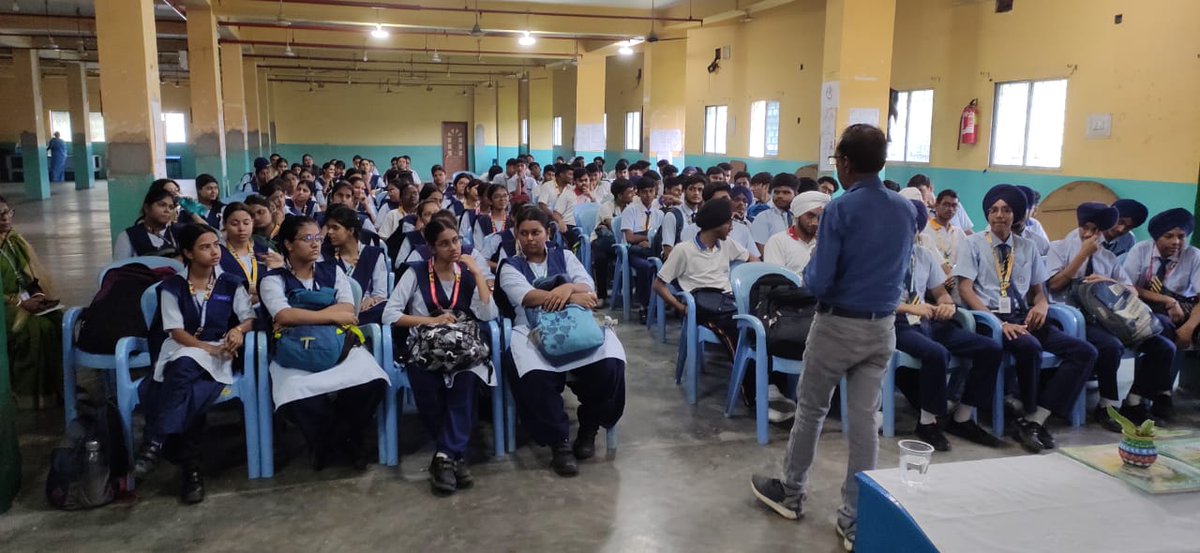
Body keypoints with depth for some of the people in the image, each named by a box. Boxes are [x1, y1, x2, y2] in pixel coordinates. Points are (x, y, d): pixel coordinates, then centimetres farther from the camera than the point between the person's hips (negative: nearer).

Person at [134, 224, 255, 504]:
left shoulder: (231, 283, 11)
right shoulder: (172, 287, 7)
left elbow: (249, 318, 7)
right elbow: (176, 331, -2)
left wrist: (238, 330, -17)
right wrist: (207, 348, -17)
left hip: (219, 351, 0)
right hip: (179, 350, 0)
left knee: (184, 370, -37)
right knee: (188, 393, -34)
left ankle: (154, 443, -29)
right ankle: (191, 468, -24)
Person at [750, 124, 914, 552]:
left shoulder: (840, 209, -17)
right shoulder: (906, 209, 3)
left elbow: (819, 283, -19)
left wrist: (807, 274, 1)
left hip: (839, 325, -5)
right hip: (883, 328, 5)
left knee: (810, 409, 13)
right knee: (865, 420, 8)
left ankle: (790, 493, 31)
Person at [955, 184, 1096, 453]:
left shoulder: (1027, 247, 16)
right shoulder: (972, 244, 1)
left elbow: (1039, 290, 19)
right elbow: (965, 289, -8)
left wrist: (1041, 305, -7)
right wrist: (999, 322, -21)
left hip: (1023, 317, 6)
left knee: (1085, 352, -14)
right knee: (1030, 347, -36)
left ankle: (1033, 421, -17)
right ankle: (1030, 415, -10)